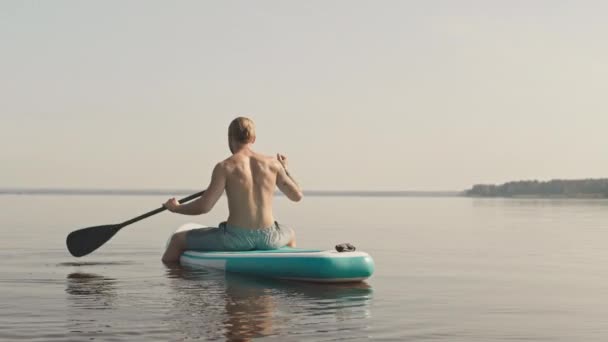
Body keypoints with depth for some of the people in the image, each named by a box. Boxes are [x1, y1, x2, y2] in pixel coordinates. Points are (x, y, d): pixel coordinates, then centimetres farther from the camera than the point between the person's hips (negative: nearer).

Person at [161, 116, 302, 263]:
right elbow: (297, 195, 9)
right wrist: (285, 169, 27)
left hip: (235, 239, -4)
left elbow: (204, 206, -13)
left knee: (178, 239, 17)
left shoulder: (225, 167, -8)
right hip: (268, 239, 4)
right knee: (290, 234, 42)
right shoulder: (272, 163, 2)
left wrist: (176, 208, 6)